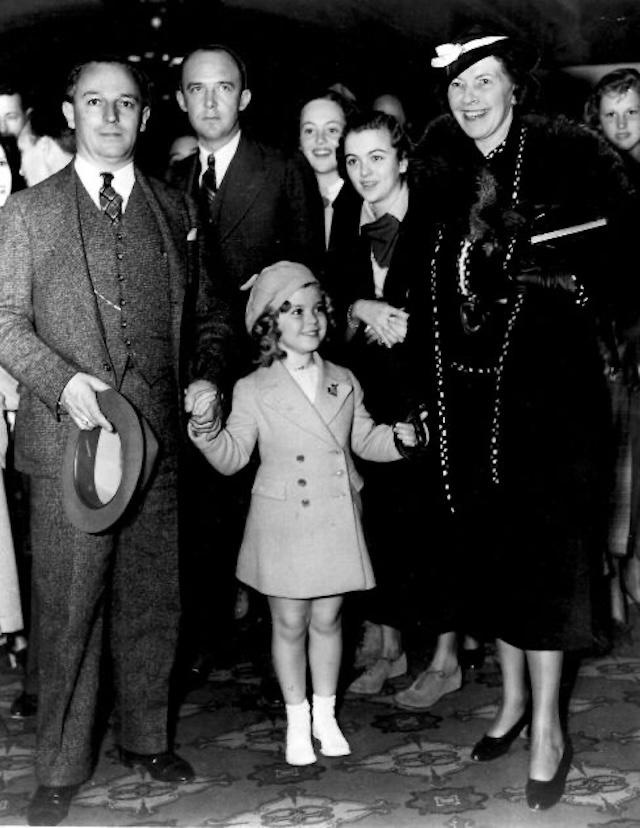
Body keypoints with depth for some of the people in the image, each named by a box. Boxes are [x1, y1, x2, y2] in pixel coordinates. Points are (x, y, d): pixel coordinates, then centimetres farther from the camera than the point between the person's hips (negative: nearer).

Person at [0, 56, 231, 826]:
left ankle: (146, 738, 31)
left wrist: (205, 379, -1)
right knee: (69, 608, 1)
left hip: (158, 436, 3)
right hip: (68, 437, -3)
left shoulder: (175, 210, 12)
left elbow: (207, 314, 16)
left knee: (153, 601, 12)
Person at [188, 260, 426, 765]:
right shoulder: (253, 391, -4)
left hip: (337, 524, 3)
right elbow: (232, 457, -4)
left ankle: (326, 716, 27)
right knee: (290, 624, 7)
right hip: (283, 525, -3)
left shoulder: (344, 382, 6)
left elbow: (363, 439, 14)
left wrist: (398, 438, -4)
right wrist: (207, 433, -22)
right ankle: (297, 722, 23)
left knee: (327, 619, 11)